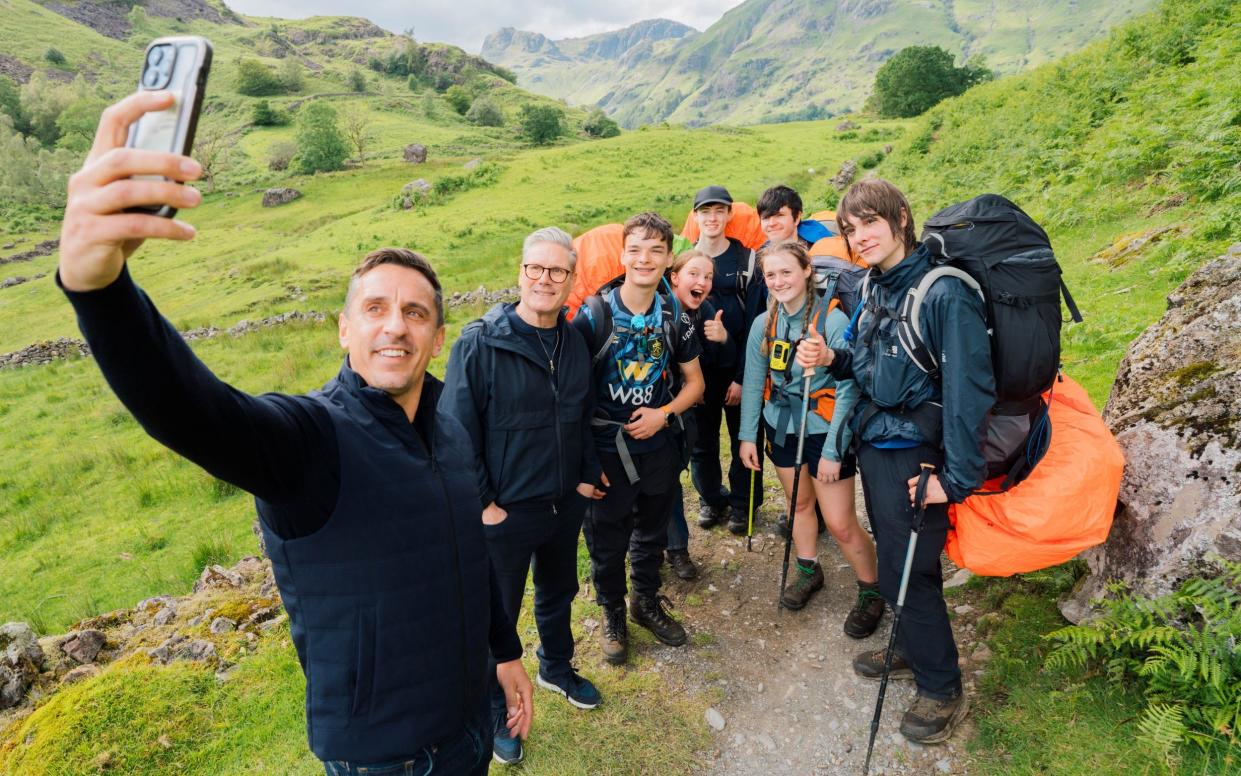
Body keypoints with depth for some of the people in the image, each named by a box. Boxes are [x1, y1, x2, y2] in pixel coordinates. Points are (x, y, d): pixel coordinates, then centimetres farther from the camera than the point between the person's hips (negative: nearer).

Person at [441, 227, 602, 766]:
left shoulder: (575, 342, 1)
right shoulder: (479, 343, -18)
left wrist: (586, 475, 6)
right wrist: (483, 503, -16)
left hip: (566, 503, 5)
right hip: (504, 513, -5)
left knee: (558, 594, 26)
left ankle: (557, 668, 53)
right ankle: (494, 710, 37)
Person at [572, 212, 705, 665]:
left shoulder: (675, 318, -2)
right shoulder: (593, 314, -14)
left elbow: (694, 382, 8)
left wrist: (663, 414, -11)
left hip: (659, 447, 4)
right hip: (607, 451, -3)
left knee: (652, 534, 21)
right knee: (607, 542, 11)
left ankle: (647, 602, 44)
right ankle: (612, 614, 35)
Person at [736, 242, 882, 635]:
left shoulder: (833, 320, -18)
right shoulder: (763, 323, -2)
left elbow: (848, 389, -17)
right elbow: (753, 383, 6)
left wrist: (833, 450, -17)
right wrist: (747, 435, 4)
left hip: (824, 430, -5)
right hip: (782, 429, 5)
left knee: (840, 524, 0)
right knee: (799, 503, 21)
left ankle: (871, 592, 24)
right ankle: (808, 571, 44)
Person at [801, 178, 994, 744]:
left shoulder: (945, 293, -21)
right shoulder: (876, 287, 5)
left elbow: (969, 391, -22)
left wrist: (956, 478, -22)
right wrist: (832, 358, -4)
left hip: (913, 453, -8)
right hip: (874, 442, 8)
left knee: (907, 572, 3)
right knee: (893, 559, 21)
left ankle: (942, 690, 26)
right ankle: (912, 650, 43)